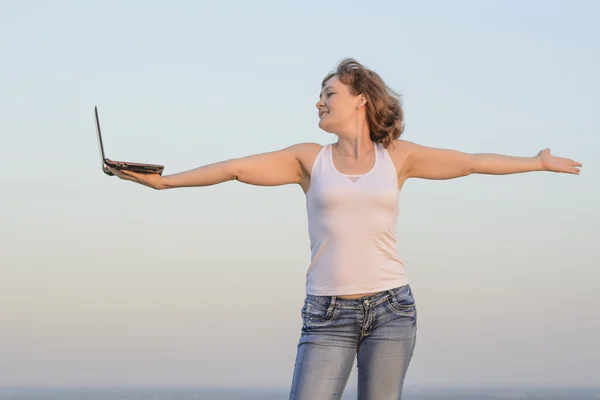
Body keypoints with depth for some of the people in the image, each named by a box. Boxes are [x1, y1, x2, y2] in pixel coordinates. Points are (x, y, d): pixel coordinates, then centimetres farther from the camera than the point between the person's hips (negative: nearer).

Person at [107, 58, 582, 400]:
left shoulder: (396, 157, 9)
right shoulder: (310, 159, 8)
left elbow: (470, 162, 15)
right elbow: (237, 167, 3)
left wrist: (538, 162, 20)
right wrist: (164, 181, -2)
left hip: (390, 307, 0)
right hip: (328, 314, 0)